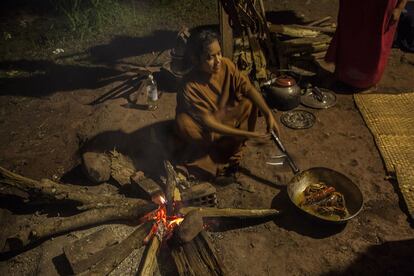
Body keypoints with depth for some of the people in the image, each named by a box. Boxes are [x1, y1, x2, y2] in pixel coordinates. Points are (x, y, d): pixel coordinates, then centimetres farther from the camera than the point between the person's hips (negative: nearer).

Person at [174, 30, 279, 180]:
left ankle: (230, 152, -6)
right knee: (183, 122, -37)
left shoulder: (226, 65, -20)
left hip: (222, 114, 5)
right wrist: (246, 134, -35)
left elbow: (249, 89, -19)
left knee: (250, 102, -19)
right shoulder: (190, 86, -33)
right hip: (201, 125, -5)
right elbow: (209, 123, -33)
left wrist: (268, 114, -34)